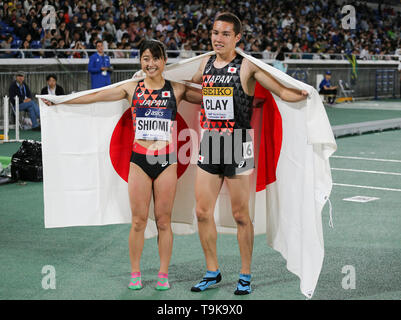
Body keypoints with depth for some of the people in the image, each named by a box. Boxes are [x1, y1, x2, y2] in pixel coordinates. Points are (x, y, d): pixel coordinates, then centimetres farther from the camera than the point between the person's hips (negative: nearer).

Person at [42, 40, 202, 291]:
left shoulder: (177, 90, 6)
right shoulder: (132, 89, 8)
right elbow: (95, 97, 12)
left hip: (166, 160, 0)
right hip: (139, 159, 1)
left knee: (164, 221, 3)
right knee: (138, 221, 1)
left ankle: (163, 275, 14)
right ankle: (135, 274, 14)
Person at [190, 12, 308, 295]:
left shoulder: (247, 66, -8)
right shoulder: (205, 64, 9)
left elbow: (283, 91, -11)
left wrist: (304, 93, -29)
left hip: (238, 147, -5)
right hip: (209, 145, 6)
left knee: (241, 215, 2)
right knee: (203, 212, 7)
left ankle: (245, 276, 16)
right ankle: (212, 273, 21)